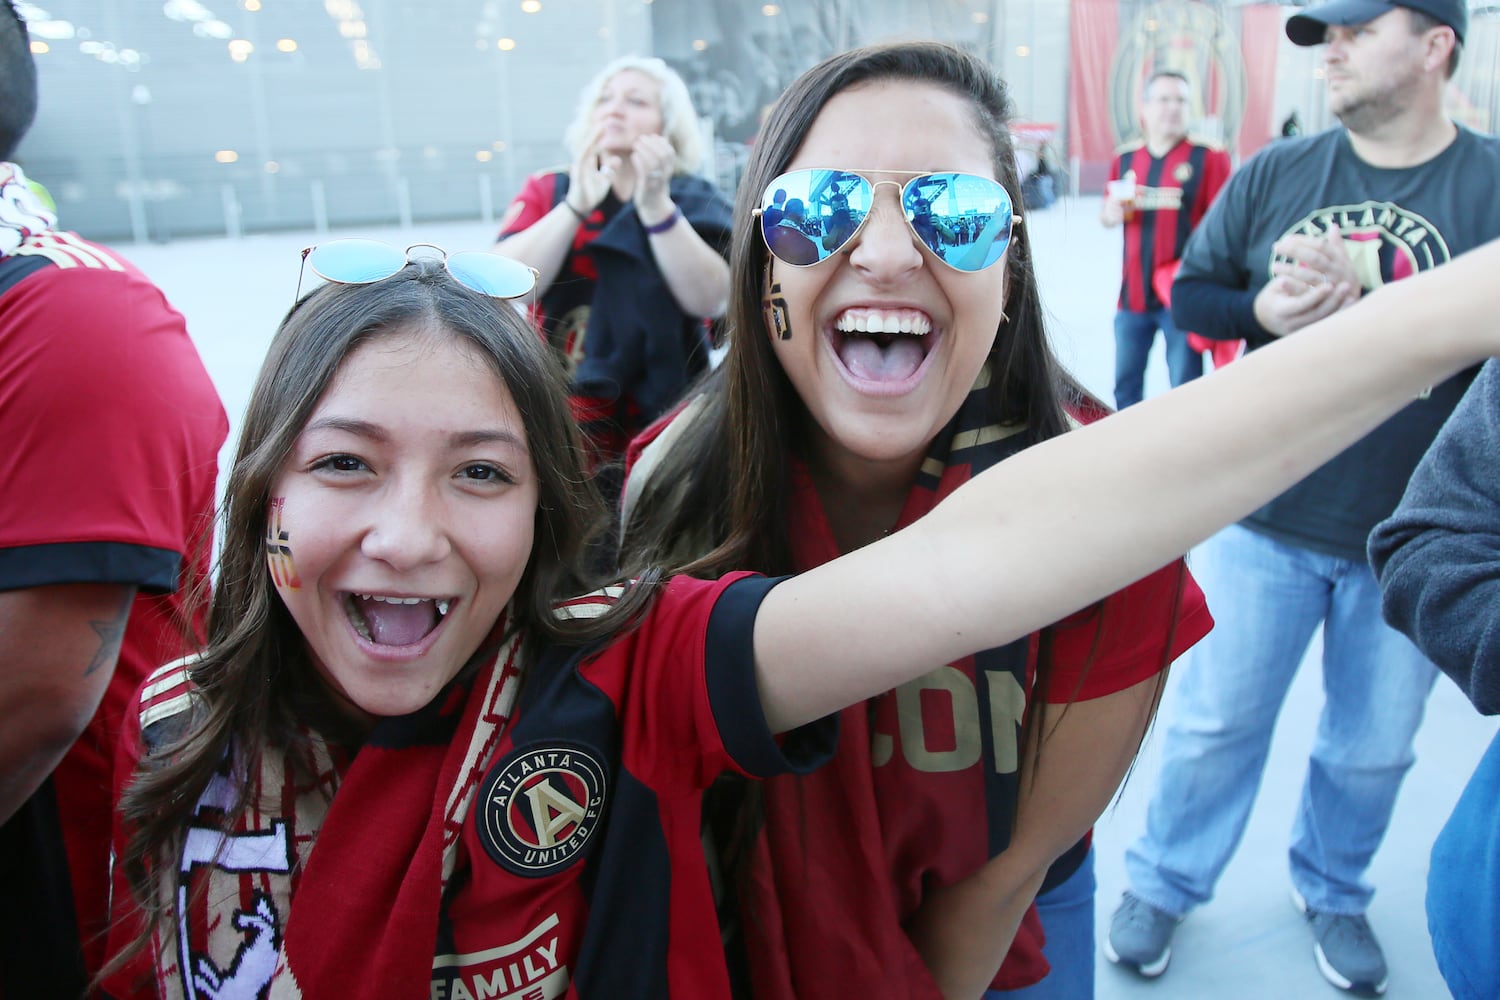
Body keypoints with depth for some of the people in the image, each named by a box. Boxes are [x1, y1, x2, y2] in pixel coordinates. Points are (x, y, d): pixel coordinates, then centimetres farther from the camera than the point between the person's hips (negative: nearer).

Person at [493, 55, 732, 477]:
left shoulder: (695, 200, 4)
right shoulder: (547, 191, 6)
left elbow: (708, 299, -14)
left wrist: (655, 205, -22)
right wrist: (576, 205, -19)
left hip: (663, 416, 0)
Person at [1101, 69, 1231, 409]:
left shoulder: (1209, 157, -5)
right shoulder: (1125, 159, 7)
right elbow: (1106, 217, 16)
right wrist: (1112, 212, -8)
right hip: (1133, 292, 4)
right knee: (1125, 386, 15)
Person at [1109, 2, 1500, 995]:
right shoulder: (1275, 172, -1)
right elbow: (1190, 290, 5)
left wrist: (1366, 296, -25)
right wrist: (1262, 310, -15)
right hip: (1263, 514, 0)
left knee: (1374, 745, 17)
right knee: (1216, 720, 10)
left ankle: (1334, 892, 43)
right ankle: (1163, 884, 32)